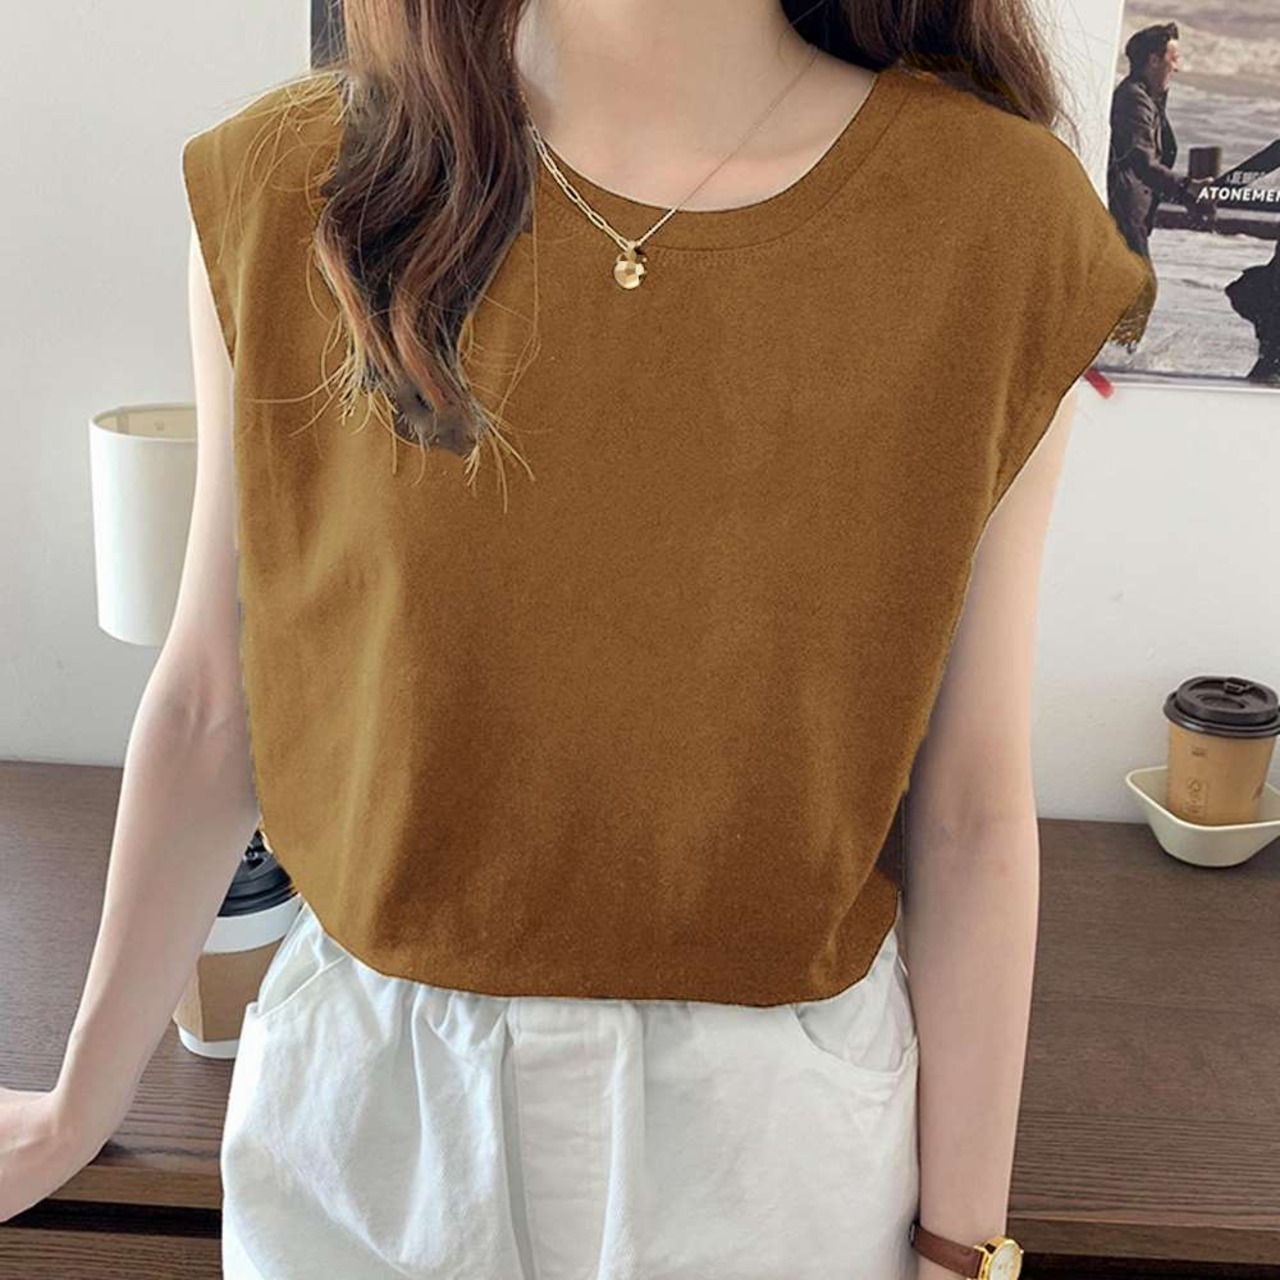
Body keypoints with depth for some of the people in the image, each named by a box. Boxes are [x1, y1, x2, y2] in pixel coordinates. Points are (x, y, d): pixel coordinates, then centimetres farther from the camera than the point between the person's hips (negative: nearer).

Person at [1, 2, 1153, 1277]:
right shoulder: (285, 190, -11)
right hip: (360, 1085, 1)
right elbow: (209, 703, -3)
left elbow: (968, 806, -10)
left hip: (776, 1114, 0)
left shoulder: (999, 214, -14)